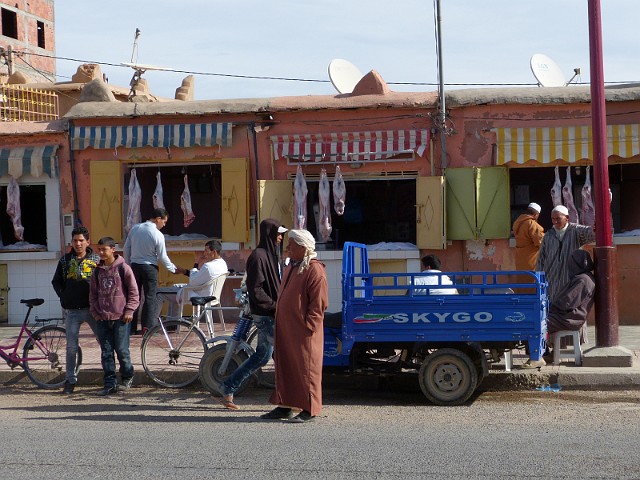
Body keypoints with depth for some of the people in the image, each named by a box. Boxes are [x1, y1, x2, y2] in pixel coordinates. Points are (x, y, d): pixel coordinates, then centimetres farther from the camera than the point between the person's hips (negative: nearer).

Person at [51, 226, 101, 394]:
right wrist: (63, 296, 5)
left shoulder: (96, 259, 3)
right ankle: (70, 381, 11)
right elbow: (56, 281, 17)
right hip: (72, 311, 1)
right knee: (71, 347, 3)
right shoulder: (65, 260, 8)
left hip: (93, 309, -1)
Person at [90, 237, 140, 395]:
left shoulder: (123, 268, -3)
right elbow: (93, 293, 17)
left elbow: (133, 291, -1)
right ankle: (110, 383, 8)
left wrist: (129, 311, -6)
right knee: (106, 352, 3)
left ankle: (127, 377, 20)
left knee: (122, 350, -2)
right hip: (102, 318, 4)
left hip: (120, 317, -4)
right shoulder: (97, 271, 10)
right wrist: (95, 312, 7)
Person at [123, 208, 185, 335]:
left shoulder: (135, 228, 2)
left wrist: (128, 265, 17)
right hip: (149, 267, -5)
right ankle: (147, 327, -6)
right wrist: (174, 269, 8)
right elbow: (162, 257, -6)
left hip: (134, 266, 5)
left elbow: (126, 249, 6)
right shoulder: (158, 235, -12)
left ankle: (131, 328, 10)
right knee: (150, 298, 1)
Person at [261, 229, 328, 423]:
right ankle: (284, 406, 22)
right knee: (285, 367, 13)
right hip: (285, 330, 9)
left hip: (304, 333, -9)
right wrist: (279, 323, 18)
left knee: (306, 369, -2)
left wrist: (307, 326, -19)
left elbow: (319, 304, -17)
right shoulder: (290, 267, 15)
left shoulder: (315, 270, -14)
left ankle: (309, 409, 6)